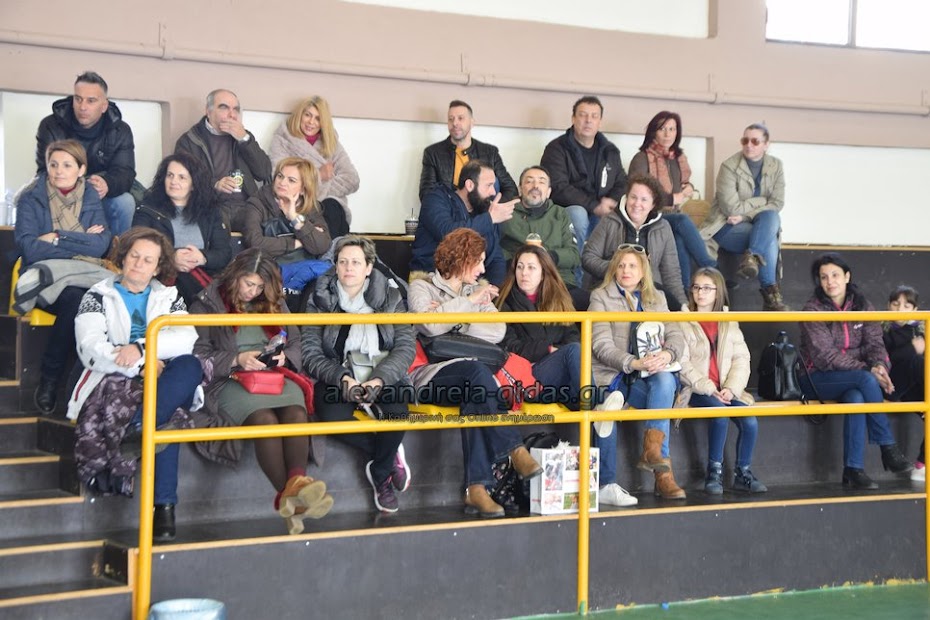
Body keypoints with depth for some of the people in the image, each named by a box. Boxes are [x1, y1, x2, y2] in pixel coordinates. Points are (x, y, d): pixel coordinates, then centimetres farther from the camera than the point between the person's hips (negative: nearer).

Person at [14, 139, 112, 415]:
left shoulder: (91, 198, 8)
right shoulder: (31, 199, 0)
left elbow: (101, 245, -6)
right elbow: (28, 247, -13)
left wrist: (58, 238, -12)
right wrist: (80, 244, -10)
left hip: (82, 279, 3)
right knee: (75, 300, -35)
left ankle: (50, 376, -17)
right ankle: (49, 379, -19)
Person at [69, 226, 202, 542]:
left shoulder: (169, 297, 24)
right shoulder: (98, 296, 16)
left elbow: (187, 339, 1)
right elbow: (91, 350, -3)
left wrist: (143, 347, -16)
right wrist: (139, 365, -15)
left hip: (159, 382, 3)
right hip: (113, 382, -2)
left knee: (191, 366, -34)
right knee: (162, 421, -37)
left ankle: (136, 428, -52)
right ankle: (164, 505, -43)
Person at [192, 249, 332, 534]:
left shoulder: (274, 304, 26)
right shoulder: (208, 304, 13)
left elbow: (296, 343, 25)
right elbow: (199, 354, 3)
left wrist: (284, 356, 2)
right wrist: (236, 360, -10)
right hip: (229, 382, -3)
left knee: (296, 413, -34)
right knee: (265, 419, -37)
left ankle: (296, 482, -55)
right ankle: (289, 493, -45)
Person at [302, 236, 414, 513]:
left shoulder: (389, 296, 4)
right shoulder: (321, 299, 3)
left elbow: (406, 346, -3)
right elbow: (311, 353, -4)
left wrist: (380, 379, -21)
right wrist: (342, 378, -22)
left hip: (381, 373, 0)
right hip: (337, 374, 0)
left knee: (396, 411, -32)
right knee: (332, 416, -32)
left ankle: (380, 475, -3)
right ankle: (390, 455, -5)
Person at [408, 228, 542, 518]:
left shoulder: (477, 289, 22)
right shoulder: (421, 286, 7)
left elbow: (498, 331, 3)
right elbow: (430, 324, -16)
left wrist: (454, 325, -7)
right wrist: (470, 301, -11)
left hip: (470, 375, 4)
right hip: (432, 373, -4)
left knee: (474, 399, -33)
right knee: (477, 371, -35)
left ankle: (477, 488, -39)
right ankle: (515, 450, -34)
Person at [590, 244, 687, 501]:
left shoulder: (656, 298, 21)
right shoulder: (600, 297, 7)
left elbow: (675, 335, 10)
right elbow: (601, 345, -6)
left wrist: (668, 354, -16)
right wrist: (633, 363, -23)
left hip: (648, 375, 3)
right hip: (612, 375, -3)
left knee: (665, 381, -32)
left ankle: (652, 449, -36)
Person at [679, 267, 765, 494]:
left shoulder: (729, 323, 17)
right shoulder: (682, 322, 2)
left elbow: (741, 358, 9)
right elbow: (682, 364, -6)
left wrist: (731, 388, -8)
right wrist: (709, 389, -15)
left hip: (726, 391, 4)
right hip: (696, 390, -4)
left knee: (750, 421, -21)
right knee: (719, 412, -34)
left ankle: (743, 473, -1)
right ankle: (714, 473, -20)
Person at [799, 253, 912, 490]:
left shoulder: (862, 306, 7)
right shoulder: (813, 309, -8)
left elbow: (874, 343, 0)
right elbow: (825, 355, -17)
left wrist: (879, 365, -24)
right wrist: (868, 370, -23)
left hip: (854, 378, 4)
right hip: (819, 378, -3)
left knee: (856, 398, -33)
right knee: (866, 380, -31)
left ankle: (853, 470, -29)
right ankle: (888, 448, -23)